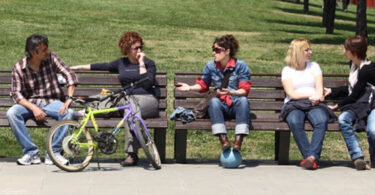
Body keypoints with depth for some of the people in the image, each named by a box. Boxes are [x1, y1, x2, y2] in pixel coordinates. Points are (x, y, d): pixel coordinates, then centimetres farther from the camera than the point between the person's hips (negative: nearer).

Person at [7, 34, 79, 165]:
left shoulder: (51, 58, -2)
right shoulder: (19, 68, -4)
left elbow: (70, 75, -6)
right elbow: (16, 94, -9)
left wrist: (69, 99, -20)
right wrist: (34, 108, -24)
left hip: (52, 102, 0)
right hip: (30, 103, 0)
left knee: (69, 113, -31)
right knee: (11, 113, -30)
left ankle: (53, 152, -21)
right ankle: (31, 152, -22)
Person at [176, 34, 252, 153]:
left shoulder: (241, 66, -1)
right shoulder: (210, 66, 8)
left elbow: (245, 90, -8)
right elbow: (203, 85, 21)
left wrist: (231, 92, -26)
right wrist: (190, 88, 4)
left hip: (237, 106, -2)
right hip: (221, 106, 2)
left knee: (243, 100, -36)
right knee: (214, 101, -33)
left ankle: (238, 142, -46)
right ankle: (224, 141, -47)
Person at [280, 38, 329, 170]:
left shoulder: (314, 66, 21)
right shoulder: (287, 70, 13)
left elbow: (319, 88, 9)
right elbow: (291, 94, 0)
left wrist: (317, 97, -14)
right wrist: (311, 94, -8)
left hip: (313, 104, 2)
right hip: (293, 105, -2)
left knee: (322, 121, -34)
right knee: (295, 122, -37)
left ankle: (312, 156, -42)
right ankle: (310, 157, -37)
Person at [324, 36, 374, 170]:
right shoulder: (353, 65, 13)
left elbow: (355, 95, -11)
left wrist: (338, 106, -1)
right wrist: (332, 91, 30)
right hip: (358, 106, 7)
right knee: (343, 119, -27)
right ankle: (358, 157, -34)